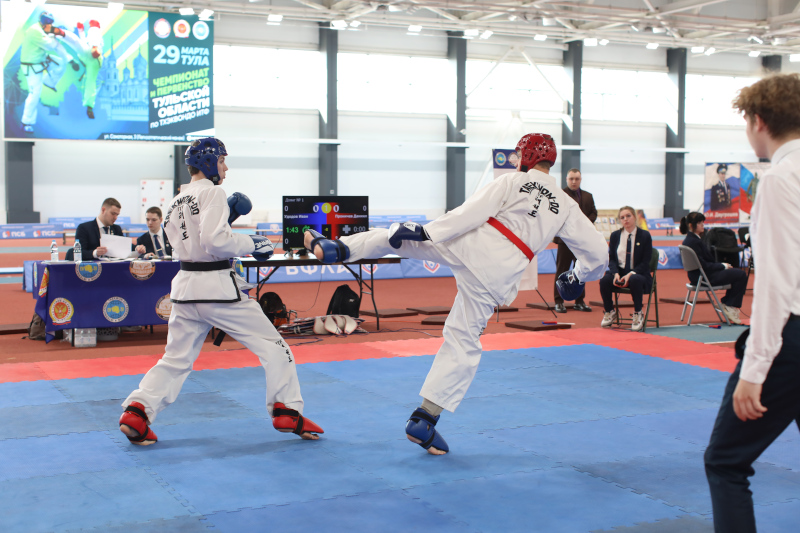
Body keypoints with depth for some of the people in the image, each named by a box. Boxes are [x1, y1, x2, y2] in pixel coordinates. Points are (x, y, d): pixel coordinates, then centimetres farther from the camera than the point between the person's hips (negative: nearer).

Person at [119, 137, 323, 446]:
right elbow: (214, 241, -22)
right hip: (217, 287, -8)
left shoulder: (178, 200, 14)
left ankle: (136, 412, 1)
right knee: (272, 345, 4)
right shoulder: (212, 193, -11)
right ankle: (287, 412, 5)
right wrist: (252, 244, -10)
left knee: (176, 358, 14)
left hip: (186, 286, 8)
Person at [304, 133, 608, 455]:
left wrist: (425, 231, -6)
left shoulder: (513, 181, 7)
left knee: (397, 237, 18)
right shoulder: (566, 207, 15)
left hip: (467, 244, -3)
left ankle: (339, 248, 4)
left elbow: (471, 213, -5)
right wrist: (579, 277, 37)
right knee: (464, 344, 11)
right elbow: (597, 251, 18)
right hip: (495, 275, 3)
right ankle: (424, 420, 10)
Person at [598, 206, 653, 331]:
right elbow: (611, 259, 4)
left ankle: (638, 314, -16)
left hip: (638, 274, -3)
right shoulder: (615, 235, 6)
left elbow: (645, 262, -8)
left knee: (635, 280, -40)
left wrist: (631, 274, -23)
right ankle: (609, 312, -4)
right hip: (619, 272, 3)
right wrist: (616, 274, -18)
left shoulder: (645, 235, -3)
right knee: (604, 280, -30)